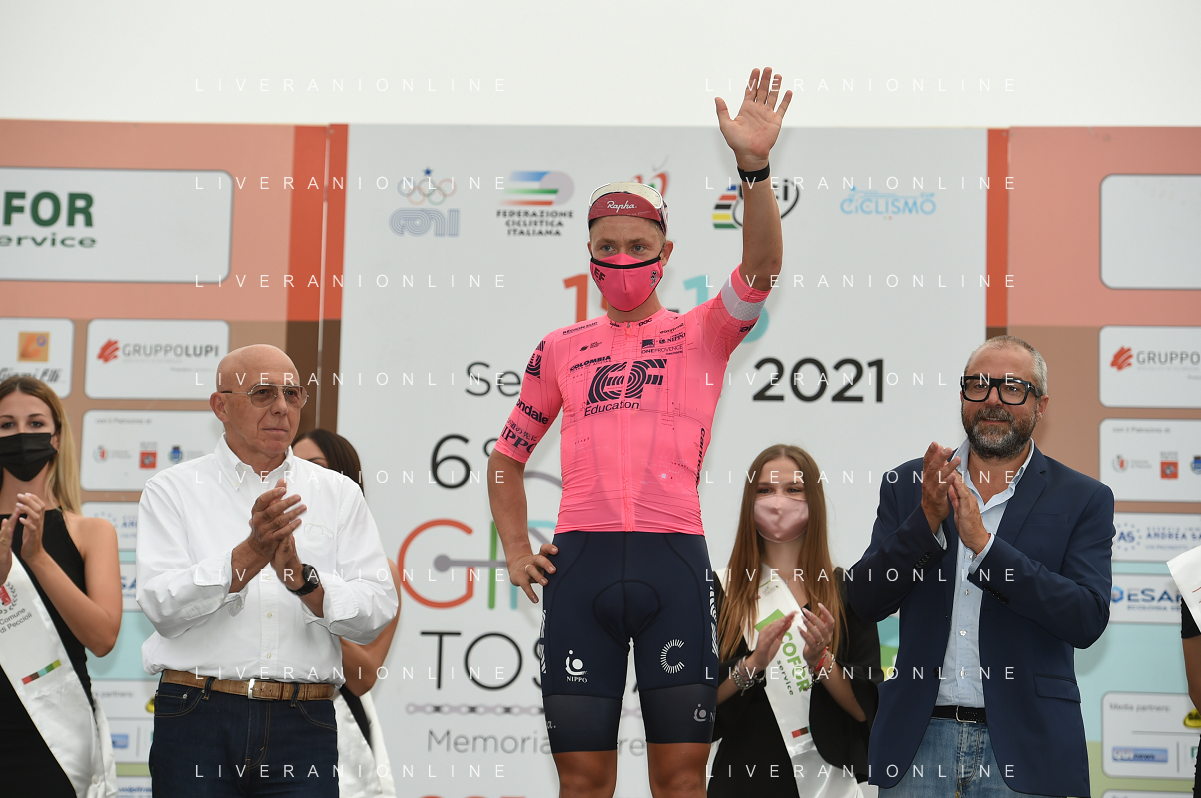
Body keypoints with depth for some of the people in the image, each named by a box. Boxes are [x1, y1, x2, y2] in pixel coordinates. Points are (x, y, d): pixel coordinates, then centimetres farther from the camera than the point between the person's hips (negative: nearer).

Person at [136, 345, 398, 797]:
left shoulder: (339, 494, 12)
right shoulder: (173, 490, 6)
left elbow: (375, 615, 2)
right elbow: (162, 609, -7)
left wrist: (301, 577, -14)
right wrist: (249, 555, -18)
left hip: (303, 725, 1)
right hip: (197, 720, -1)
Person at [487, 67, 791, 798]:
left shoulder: (702, 334, 10)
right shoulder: (561, 350, 17)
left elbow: (761, 267, -9)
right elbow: (508, 455, 26)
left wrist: (754, 167, -22)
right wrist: (514, 548, 12)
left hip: (673, 559, -2)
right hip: (580, 560, 2)